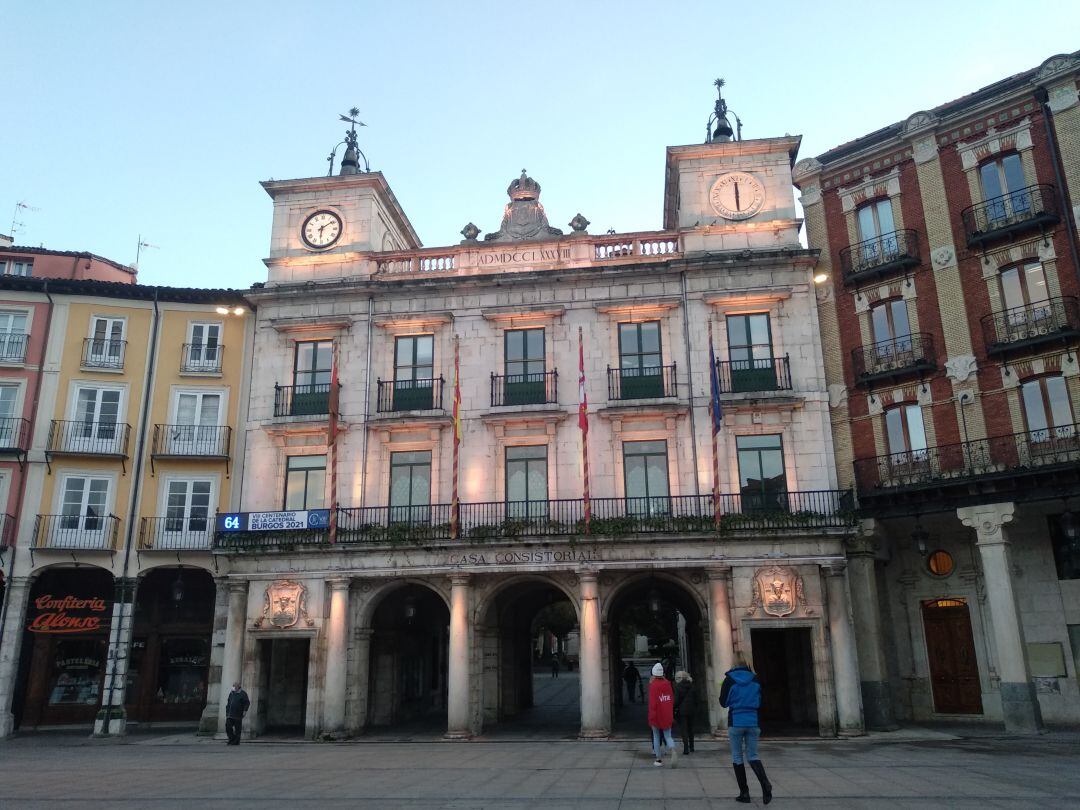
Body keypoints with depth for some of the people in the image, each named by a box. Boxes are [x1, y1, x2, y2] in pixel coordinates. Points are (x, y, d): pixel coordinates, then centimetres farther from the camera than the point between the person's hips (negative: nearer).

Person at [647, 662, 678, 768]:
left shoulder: (653, 685, -13)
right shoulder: (667, 683, 4)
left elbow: (652, 702, -17)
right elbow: (672, 699, 11)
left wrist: (652, 717, -12)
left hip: (657, 715, -4)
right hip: (667, 715, 4)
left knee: (656, 736, 10)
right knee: (668, 736, 7)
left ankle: (659, 759, 12)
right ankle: (673, 751, -22)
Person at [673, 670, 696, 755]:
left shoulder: (678, 686, -11)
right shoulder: (691, 685, 4)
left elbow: (676, 700, -11)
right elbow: (695, 699, 7)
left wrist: (674, 710, -1)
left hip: (682, 711, -5)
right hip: (691, 710, 5)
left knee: (683, 730, -1)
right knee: (690, 729, 16)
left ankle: (686, 749, -7)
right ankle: (691, 748, 23)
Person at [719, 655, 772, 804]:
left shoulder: (729, 679, -5)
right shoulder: (755, 679, 3)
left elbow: (723, 702, 0)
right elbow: (759, 702, 11)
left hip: (736, 722, -3)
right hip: (752, 722, 3)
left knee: (737, 757, 8)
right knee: (752, 756, 10)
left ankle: (744, 793, 7)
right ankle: (765, 784, -15)